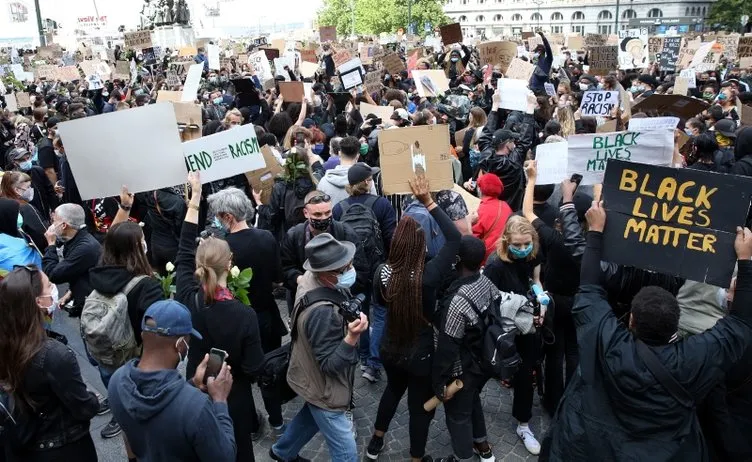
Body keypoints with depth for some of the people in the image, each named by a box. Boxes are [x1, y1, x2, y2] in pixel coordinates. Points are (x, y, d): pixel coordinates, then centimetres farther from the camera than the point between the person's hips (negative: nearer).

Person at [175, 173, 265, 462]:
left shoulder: (187, 300, -21)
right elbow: (254, 369, -22)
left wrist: (195, 197, -4)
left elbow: (184, 252, -7)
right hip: (232, 400, -3)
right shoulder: (244, 316, -30)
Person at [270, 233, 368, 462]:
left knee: (311, 415, 36)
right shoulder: (322, 312, -39)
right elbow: (330, 365, -31)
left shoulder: (310, 278, -13)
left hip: (312, 377, 10)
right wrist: (352, 337, -44)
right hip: (324, 389, -10)